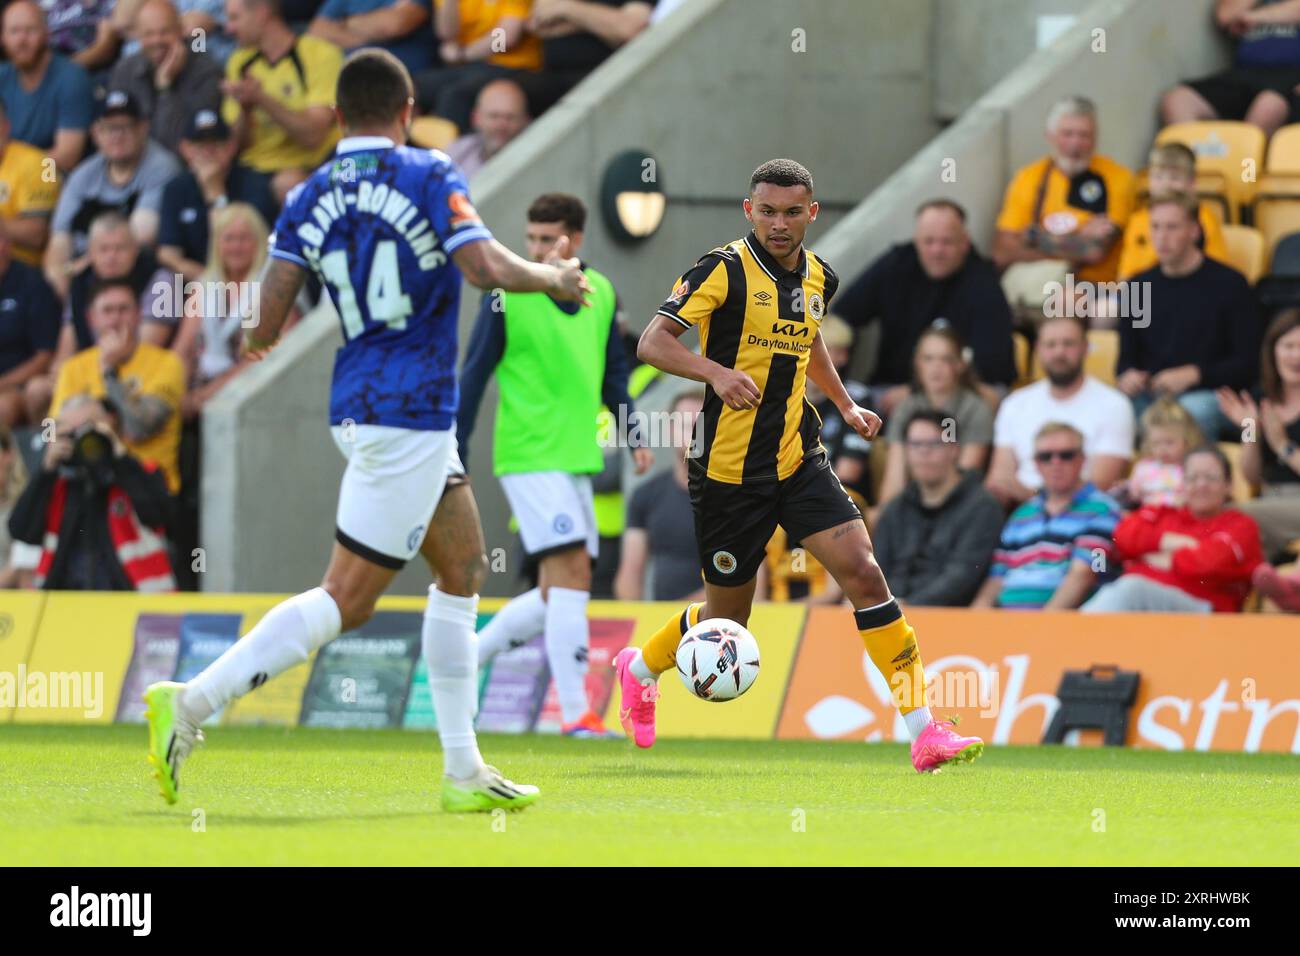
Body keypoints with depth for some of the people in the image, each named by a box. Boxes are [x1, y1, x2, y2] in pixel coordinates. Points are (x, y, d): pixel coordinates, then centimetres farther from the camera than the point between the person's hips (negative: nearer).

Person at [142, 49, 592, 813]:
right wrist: (556, 277, -2)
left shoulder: (310, 199, 6)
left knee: (464, 566, 17)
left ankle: (464, 772, 15)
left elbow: (265, 324, -1)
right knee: (348, 600, -6)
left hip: (358, 403, 8)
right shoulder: (428, 177, -9)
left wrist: (256, 342, 22)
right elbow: (487, 268, -21)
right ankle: (192, 703, -15)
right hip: (411, 413, -8)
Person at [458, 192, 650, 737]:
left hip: (578, 459, 7)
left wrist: (632, 435, 7)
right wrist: (454, 455, -6)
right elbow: (474, 375, -4)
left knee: (558, 592, 9)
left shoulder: (601, 294, 9)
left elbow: (612, 373, 19)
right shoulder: (509, 295, -7)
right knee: (572, 572, -15)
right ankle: (575, 710, -15)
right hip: (529, 458, -7)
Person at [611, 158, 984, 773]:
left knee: (862, 571, -13)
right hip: (729, 470, -5)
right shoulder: (725, 270, -12)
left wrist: (845, 404, 23)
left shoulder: (818, 278, 7)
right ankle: (638, 669, 39)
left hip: (799, 462, 5)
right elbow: (653, 342, -19)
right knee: (727, 618, 6)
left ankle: (923, 730, -15)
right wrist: (717, 372, -35)